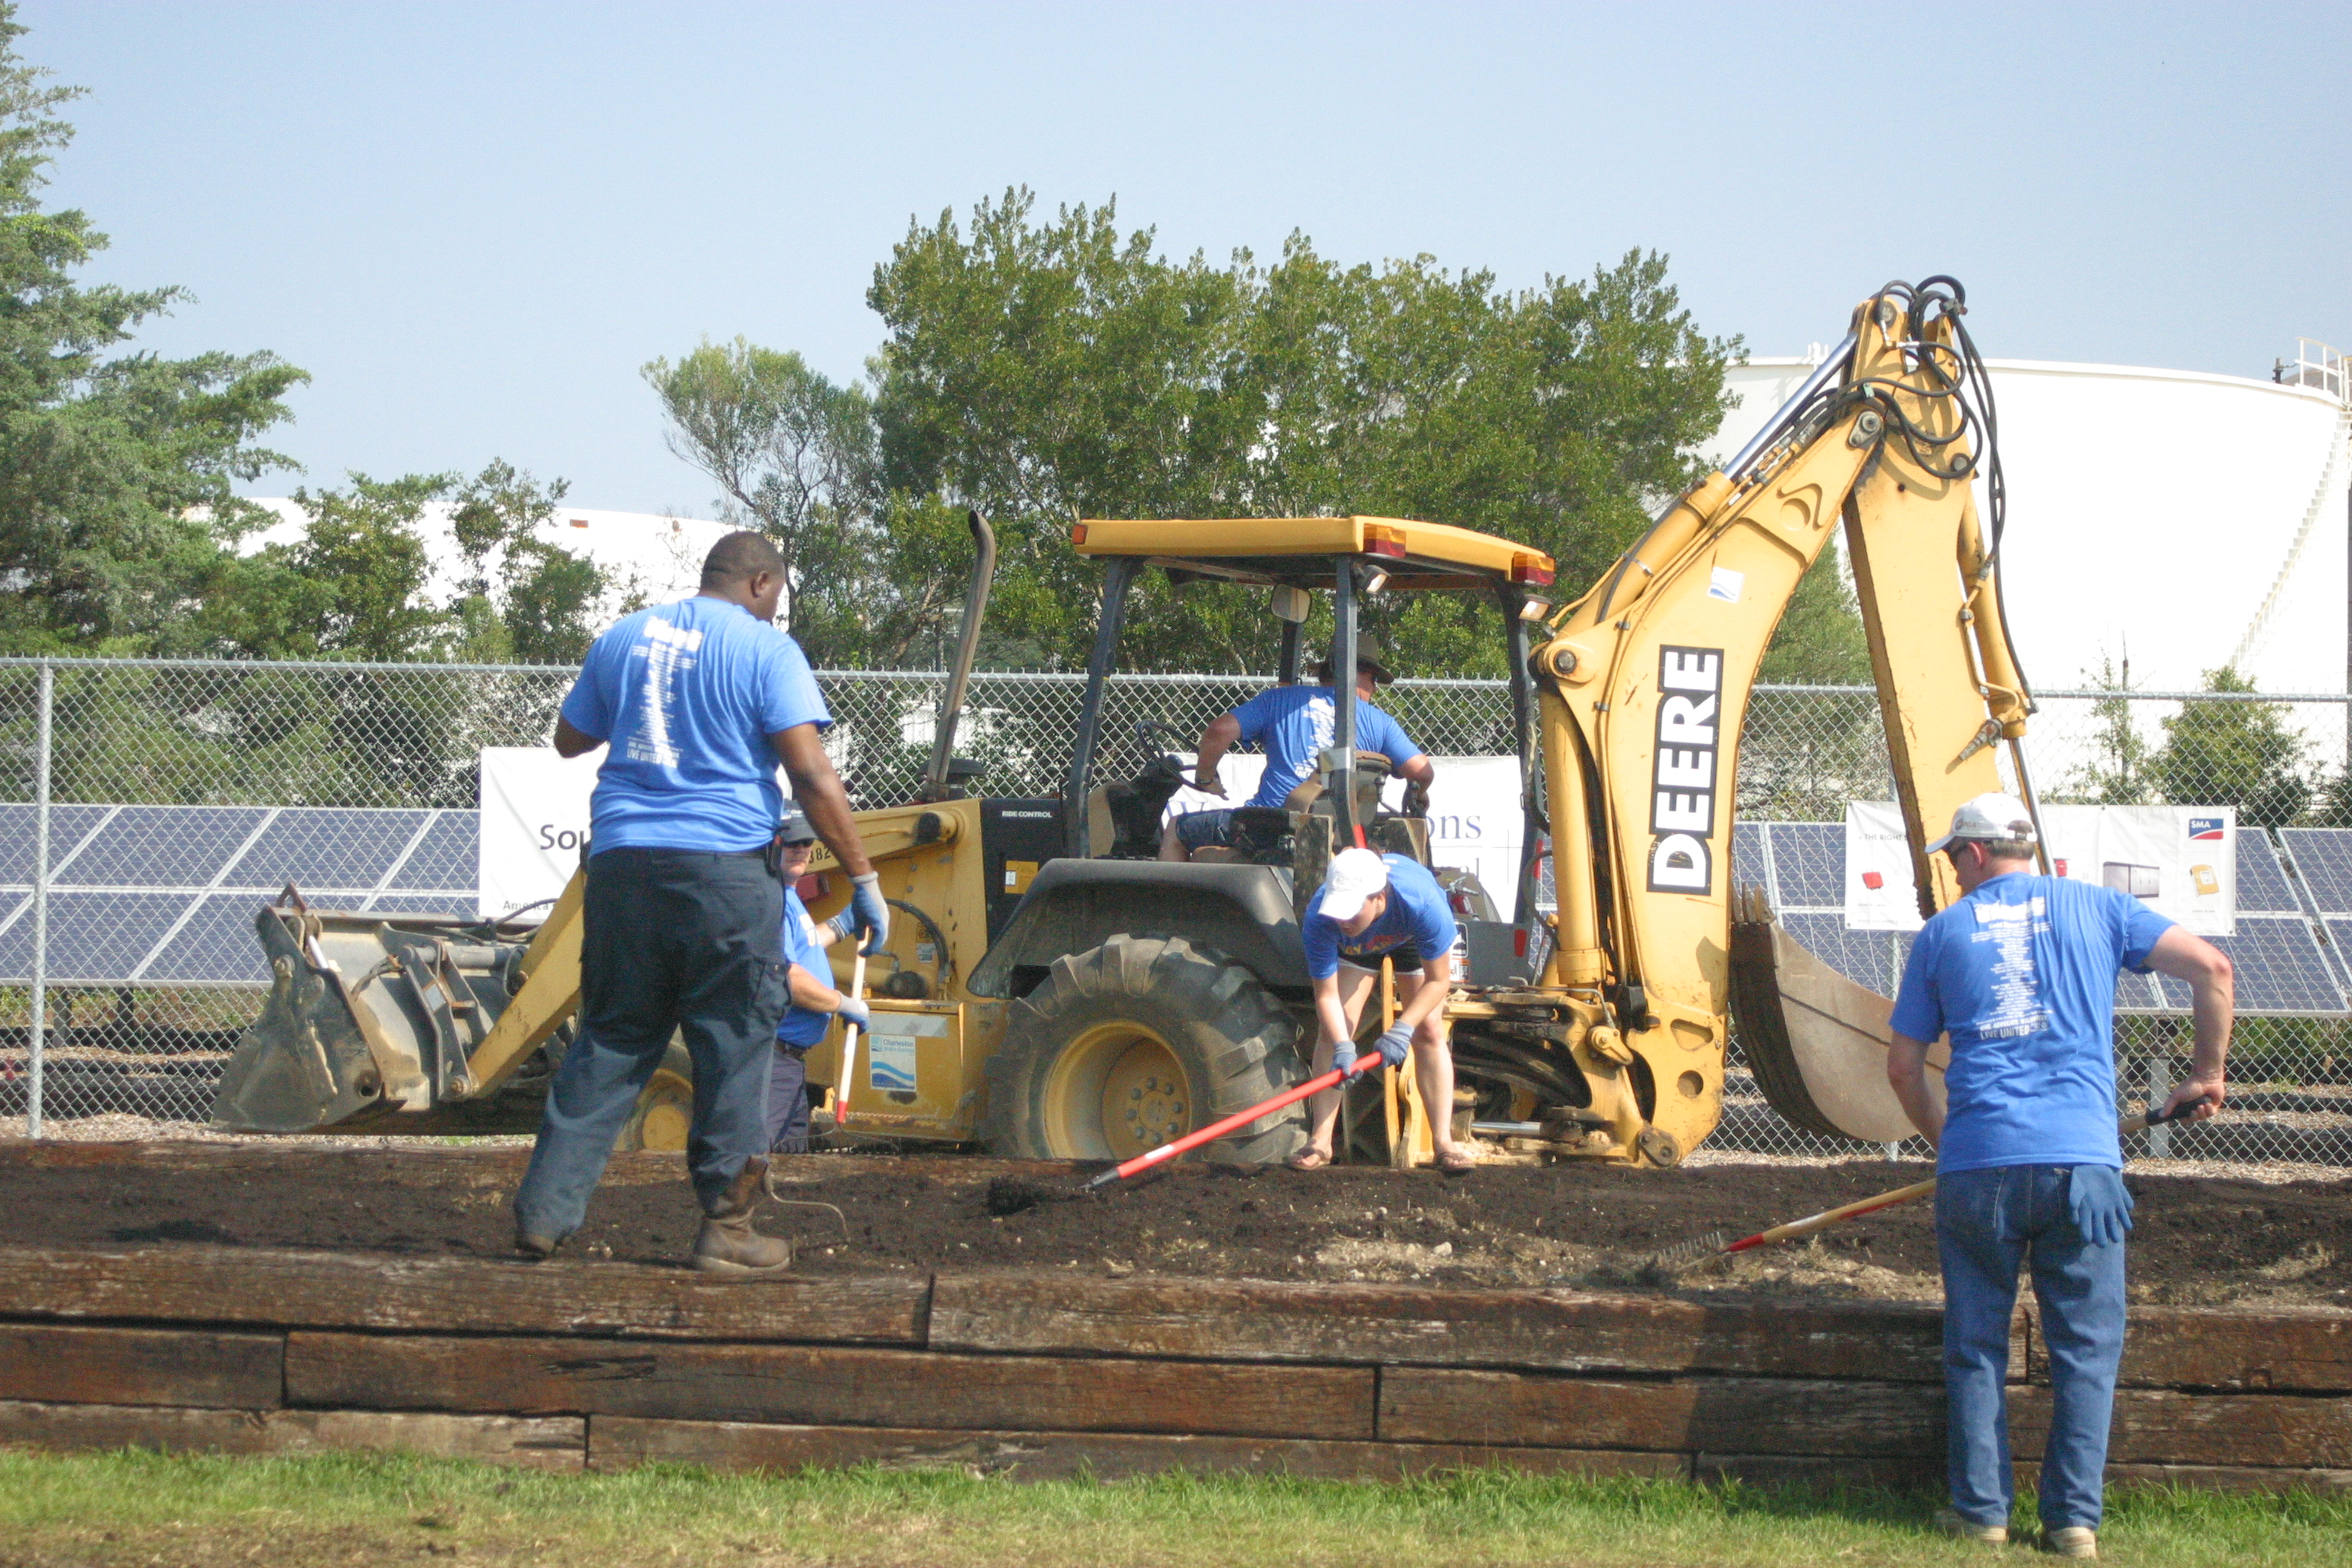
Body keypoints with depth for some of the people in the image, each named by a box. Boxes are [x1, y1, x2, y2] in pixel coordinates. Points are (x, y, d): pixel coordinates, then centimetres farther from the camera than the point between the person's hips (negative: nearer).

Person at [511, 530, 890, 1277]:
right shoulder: (765, 650, -3)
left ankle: (545, 1212, 9)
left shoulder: (622, 639, 13)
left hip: (623, 860, 5)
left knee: (610, 1043, 12)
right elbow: (813, 776, -10)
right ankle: (726, 1226, 4)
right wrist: (864, 879, -6)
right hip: (721, 864, -5)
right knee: (734, 1045, 4)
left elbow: (570, 739, 27)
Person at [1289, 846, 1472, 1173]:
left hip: (1414, 938, -1)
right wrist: (1343, 1048, -46)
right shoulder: (1319, 921, -41)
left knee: (1429, 1030, -12)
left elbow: (1438, 981, -31)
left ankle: (1444, 1143, -10)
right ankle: (1319, 1142, -8)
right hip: (1355, 948, 1)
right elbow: (1327, 996, -31)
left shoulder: (1423, 903, -45)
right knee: (1333, 1028, -12)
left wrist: (1403, 1030, -41)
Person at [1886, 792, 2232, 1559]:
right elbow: (2209, 966, 0)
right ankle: (2074, 1519, 3)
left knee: (1976, 1345, 11)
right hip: (2081, 1158, 0)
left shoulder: (1943, 933, 11)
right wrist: (2207, 1075, 11)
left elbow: (1903, 1068, 14)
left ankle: (1981, 1510, 11)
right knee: (2085, 1346, 6)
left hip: (1977, 1162, 0)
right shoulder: (2093, 908, 10)